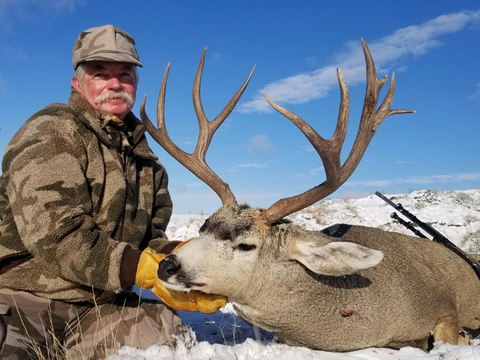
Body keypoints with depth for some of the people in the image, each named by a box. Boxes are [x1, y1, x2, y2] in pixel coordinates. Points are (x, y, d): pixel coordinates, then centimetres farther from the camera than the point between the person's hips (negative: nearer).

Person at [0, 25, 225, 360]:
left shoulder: (144, 158, 13)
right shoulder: (51, 134, -10)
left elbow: (151, 236, 11)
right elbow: (56, 235, -21)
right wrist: (142, 268, -24)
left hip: (98, 304, 8)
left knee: (167, 330, -12)